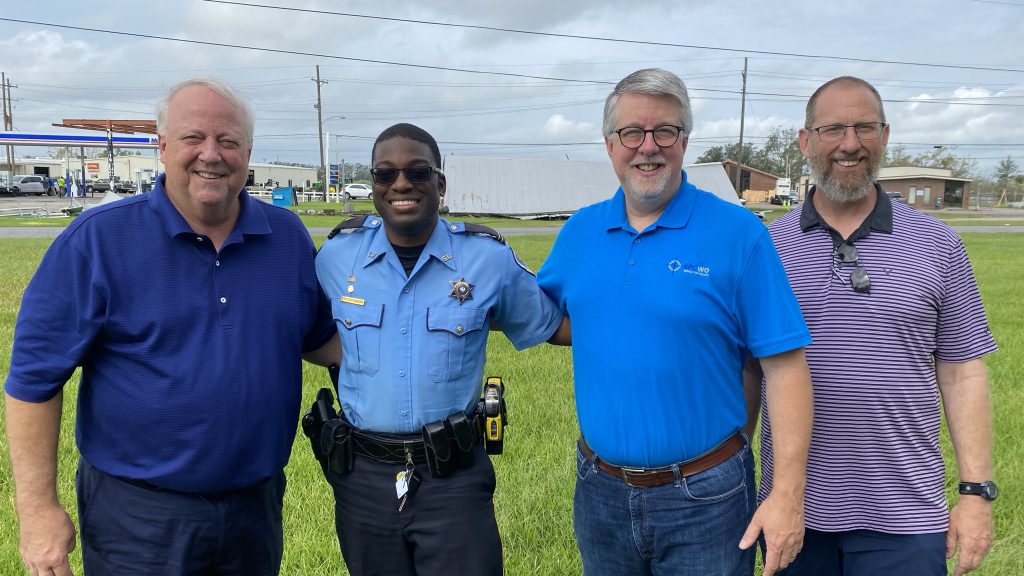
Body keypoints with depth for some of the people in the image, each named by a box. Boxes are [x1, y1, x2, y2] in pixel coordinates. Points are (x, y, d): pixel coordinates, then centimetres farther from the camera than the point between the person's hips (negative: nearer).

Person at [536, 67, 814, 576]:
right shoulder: (579, 231, 2)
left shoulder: (738, 233, -11)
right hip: (599, 489, 4)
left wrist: (788, 494, -16)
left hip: (704, 497, -4)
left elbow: (785, 366, -12)